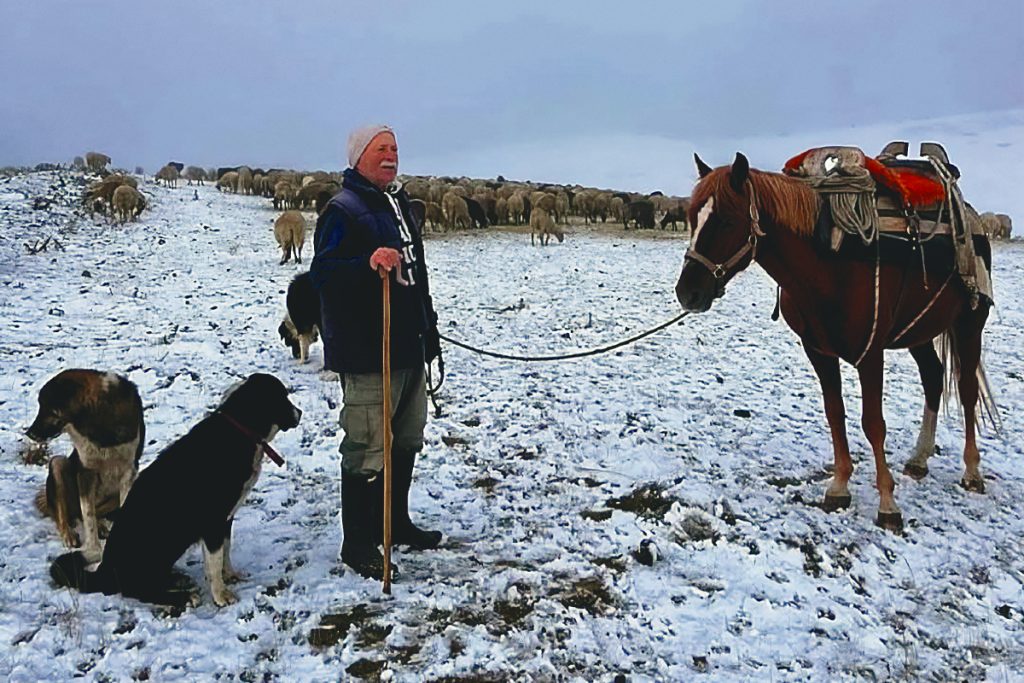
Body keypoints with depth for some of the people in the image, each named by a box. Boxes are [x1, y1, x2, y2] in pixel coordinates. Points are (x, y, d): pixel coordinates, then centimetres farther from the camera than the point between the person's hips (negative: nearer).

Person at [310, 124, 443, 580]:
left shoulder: (399, 205, 18)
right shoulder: (343, 210, -11)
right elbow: (322, 272, -23)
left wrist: (428, 330, 26)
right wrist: (368, 264, -40)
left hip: (409, 348, 10)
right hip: (367, 354, -9)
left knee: (406, 442, 18)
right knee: (367, 450, -6)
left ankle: (396, 523, 34)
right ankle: (358, 544, 7)